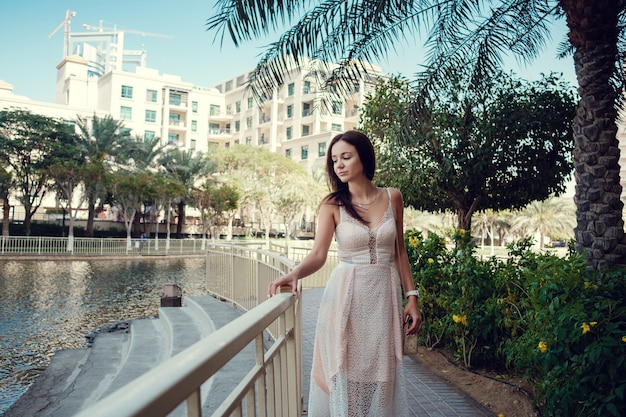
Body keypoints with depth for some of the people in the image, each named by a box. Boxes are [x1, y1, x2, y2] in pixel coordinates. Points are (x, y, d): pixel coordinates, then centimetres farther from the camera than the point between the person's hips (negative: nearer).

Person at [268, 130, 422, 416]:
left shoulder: (392, 198, 3)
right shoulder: (332, 205, -4)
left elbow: (399, 251, 8)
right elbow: (318, 254, -14)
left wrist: (411, 297, 5)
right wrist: (295, 273, -35)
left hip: (385, 296, 2)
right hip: (346, 296, -1)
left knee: (380, 376, 9)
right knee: (344, 374, 6)